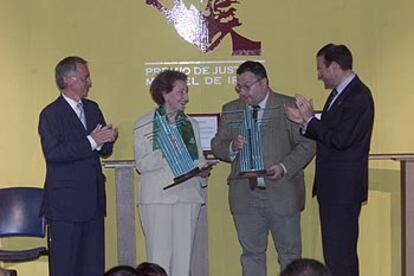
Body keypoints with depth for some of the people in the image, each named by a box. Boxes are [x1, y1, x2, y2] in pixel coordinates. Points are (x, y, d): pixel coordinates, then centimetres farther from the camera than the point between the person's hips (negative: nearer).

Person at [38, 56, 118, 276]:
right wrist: (90, 142, -22)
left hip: (93, 200, 7)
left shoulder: (92, 108, 15)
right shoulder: (50, 114, -7)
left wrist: (108, 140, -6)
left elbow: (104, 151, 18)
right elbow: (53, 153, -21)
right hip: (65, 203, -7)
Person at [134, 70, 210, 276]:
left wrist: (202, 172, -6)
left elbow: (199, 159, 16)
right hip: (157, 197, -4)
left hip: (188, 195, 4)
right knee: (159, 256, -5)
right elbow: (142, 164, -5)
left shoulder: (191, 124, 16)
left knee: (183, 256, 2)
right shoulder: (143, 125, 3)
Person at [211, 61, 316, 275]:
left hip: (281, 193, -3)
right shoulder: (230, 110, 10)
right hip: (245, 195, 3)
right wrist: (232, 147, -10)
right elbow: (217, 146, 12)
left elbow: (307, 144, -4)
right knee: (251, 253, 10)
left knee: (290, 253, 6)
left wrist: (284, 167, -18)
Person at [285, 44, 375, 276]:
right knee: (336, 251, 15)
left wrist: (308, 120, -13)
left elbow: (340, 139, -22)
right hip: (333, 187, 10)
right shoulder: (340, 93, 16)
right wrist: (307, 120, -2)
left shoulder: (358, 96, -15)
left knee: (339, 256, -9)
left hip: (343, 189, -10)